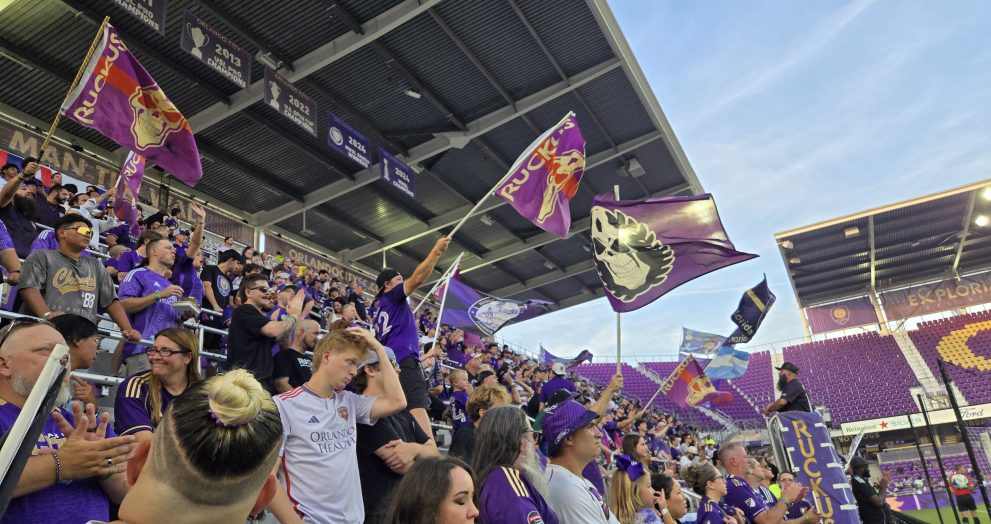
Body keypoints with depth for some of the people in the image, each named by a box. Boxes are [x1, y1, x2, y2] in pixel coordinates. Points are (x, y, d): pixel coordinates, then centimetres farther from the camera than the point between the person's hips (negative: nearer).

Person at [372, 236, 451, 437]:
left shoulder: (380, 309, 28)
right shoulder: (392, 296, 4)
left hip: (391, 360, 10)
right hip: (404, 359, -10)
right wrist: (436, 251, -12)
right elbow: (418, 278, -10)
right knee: (418, 405, -23)